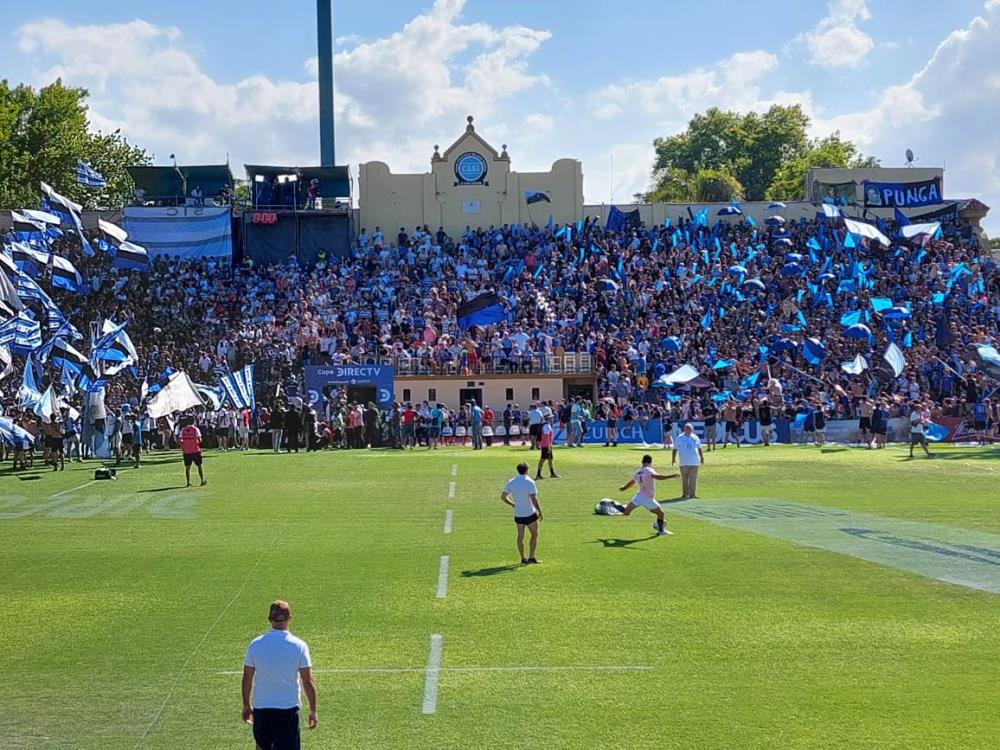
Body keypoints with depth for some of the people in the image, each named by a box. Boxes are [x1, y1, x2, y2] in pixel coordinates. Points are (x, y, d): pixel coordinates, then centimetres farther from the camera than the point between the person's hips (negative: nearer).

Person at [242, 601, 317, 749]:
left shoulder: (255, 645, -3)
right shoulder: (299, 646, -8)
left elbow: (247, 680, 3)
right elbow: (308, 682, -7)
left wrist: (246, 706, 17)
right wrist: (313, 711, 3)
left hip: (261, 708, 2)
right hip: (288, 709, -2)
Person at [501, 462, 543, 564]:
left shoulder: (511, 482, -1)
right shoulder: (529, 482, -16)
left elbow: (503, 497, 4)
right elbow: (534, 499, -21)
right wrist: (540, 512, -12)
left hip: (518, 514, 4)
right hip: (530, 514, -4)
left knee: (520, 536, 12)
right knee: (534, 535, 10)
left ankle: (523, 559, 15)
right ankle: (531, 558, 8)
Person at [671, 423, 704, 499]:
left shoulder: (695, 438, 10)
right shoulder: (679, 438, 4)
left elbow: (699, 449, 19)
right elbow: (675, 449, 5)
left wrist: (701, 457, 19)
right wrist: (673, 458, -2)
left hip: (694, 462, 1)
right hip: (684, 463, -1)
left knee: (693, 478, -2)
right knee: (684, 479, 0)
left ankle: (692, 494, 2)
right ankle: (685, 494, 7)